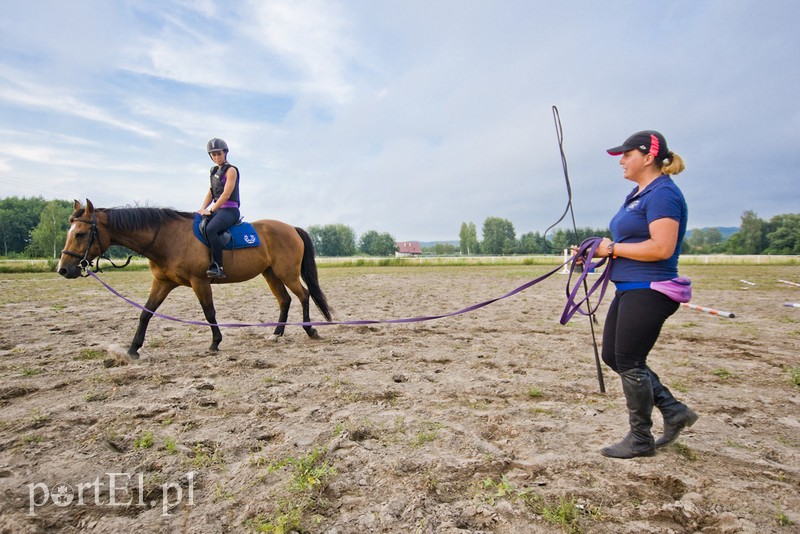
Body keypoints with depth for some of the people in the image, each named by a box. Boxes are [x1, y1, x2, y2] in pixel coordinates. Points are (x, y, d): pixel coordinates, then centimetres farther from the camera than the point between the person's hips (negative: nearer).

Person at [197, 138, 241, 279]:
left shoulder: (231, 170, -5)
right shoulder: (214, 171, 20)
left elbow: (226, 194, -14)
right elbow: (210, 193, 19)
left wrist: (210, 210, -17)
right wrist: (202, 209, 3)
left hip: (230, 210, -9)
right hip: (218, 209, 9)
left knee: (211, 228, -33)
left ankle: (217, 267, -34)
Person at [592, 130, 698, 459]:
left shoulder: (662, 193, -15)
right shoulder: (639, 193, 16)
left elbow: (661, 248, -25)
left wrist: (613, 248, -15)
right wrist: (601, 250, 8)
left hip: (648, 292, -10)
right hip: (629, 289, 11)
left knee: (629, 362, -1)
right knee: (612, 356, 14)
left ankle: (640, 440, 18)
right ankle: (674, 411, 27)